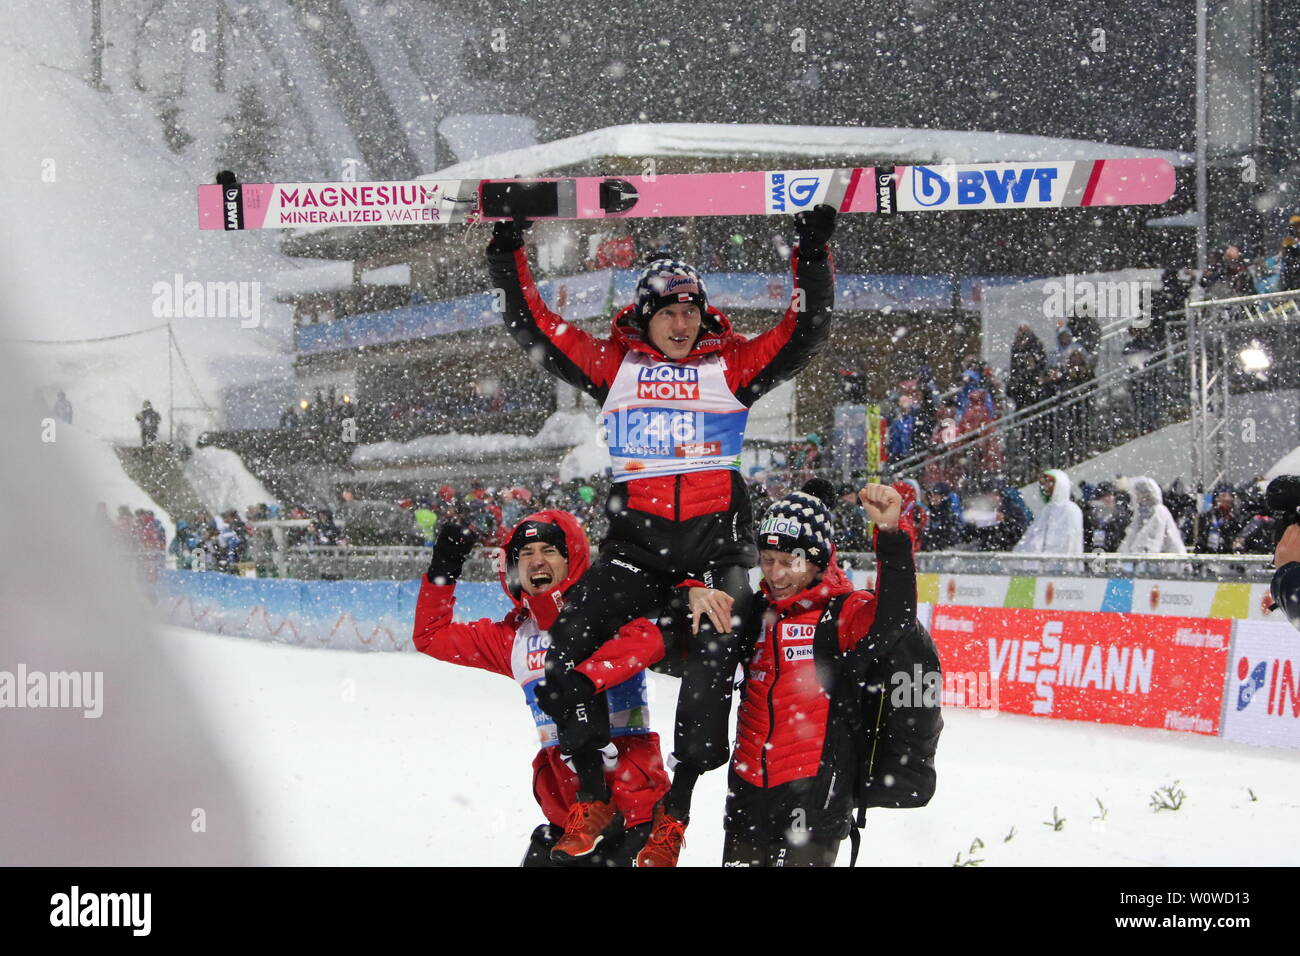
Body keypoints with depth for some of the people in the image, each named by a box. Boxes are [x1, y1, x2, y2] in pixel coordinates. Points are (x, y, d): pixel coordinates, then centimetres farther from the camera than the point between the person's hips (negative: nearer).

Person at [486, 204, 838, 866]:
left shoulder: (730, 365, 7)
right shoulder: (614, 365, 10)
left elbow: (803, 334, 0)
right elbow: (534, 328, 11)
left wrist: (812, 254, -7)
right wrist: (508, 256, 6)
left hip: (715, 539, -1)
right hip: (636, 540, 1)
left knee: (710, 662, -16)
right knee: (564, 655, -10)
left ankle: (675, 812, -5)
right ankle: (591, 797, 4)